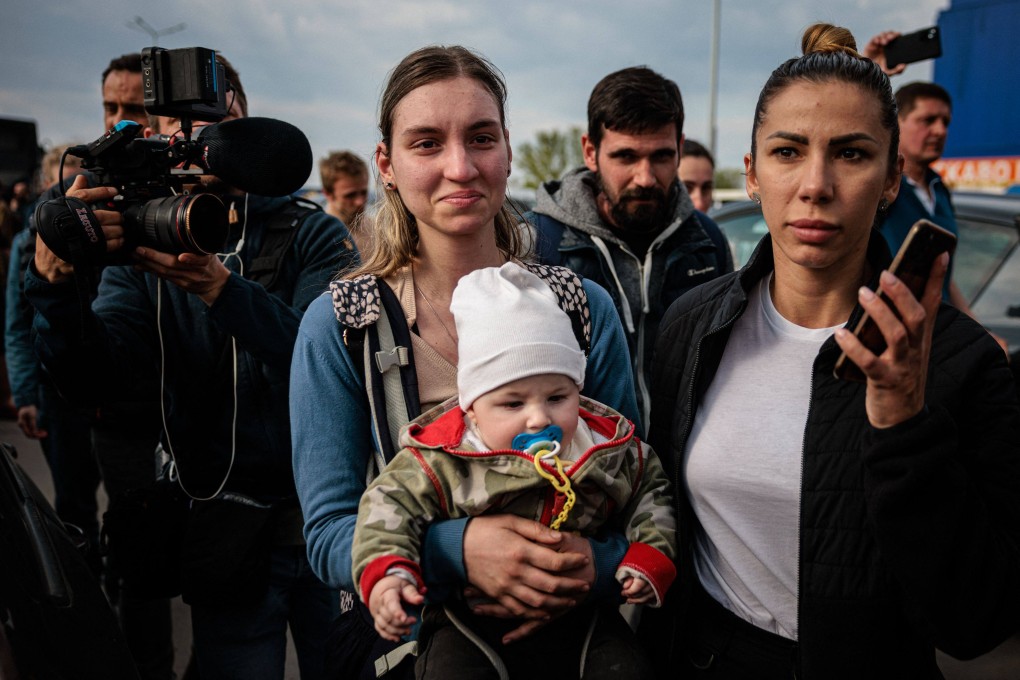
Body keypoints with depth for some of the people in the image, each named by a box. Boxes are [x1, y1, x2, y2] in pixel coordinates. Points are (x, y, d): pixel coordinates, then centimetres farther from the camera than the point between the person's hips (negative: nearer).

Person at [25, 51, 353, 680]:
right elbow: (93, 380, -10)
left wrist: (220, 288, -31)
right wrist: (54, 283, -28)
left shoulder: (312, 234, -1)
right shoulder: (138, 249, 5)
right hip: (226, 536, 1)